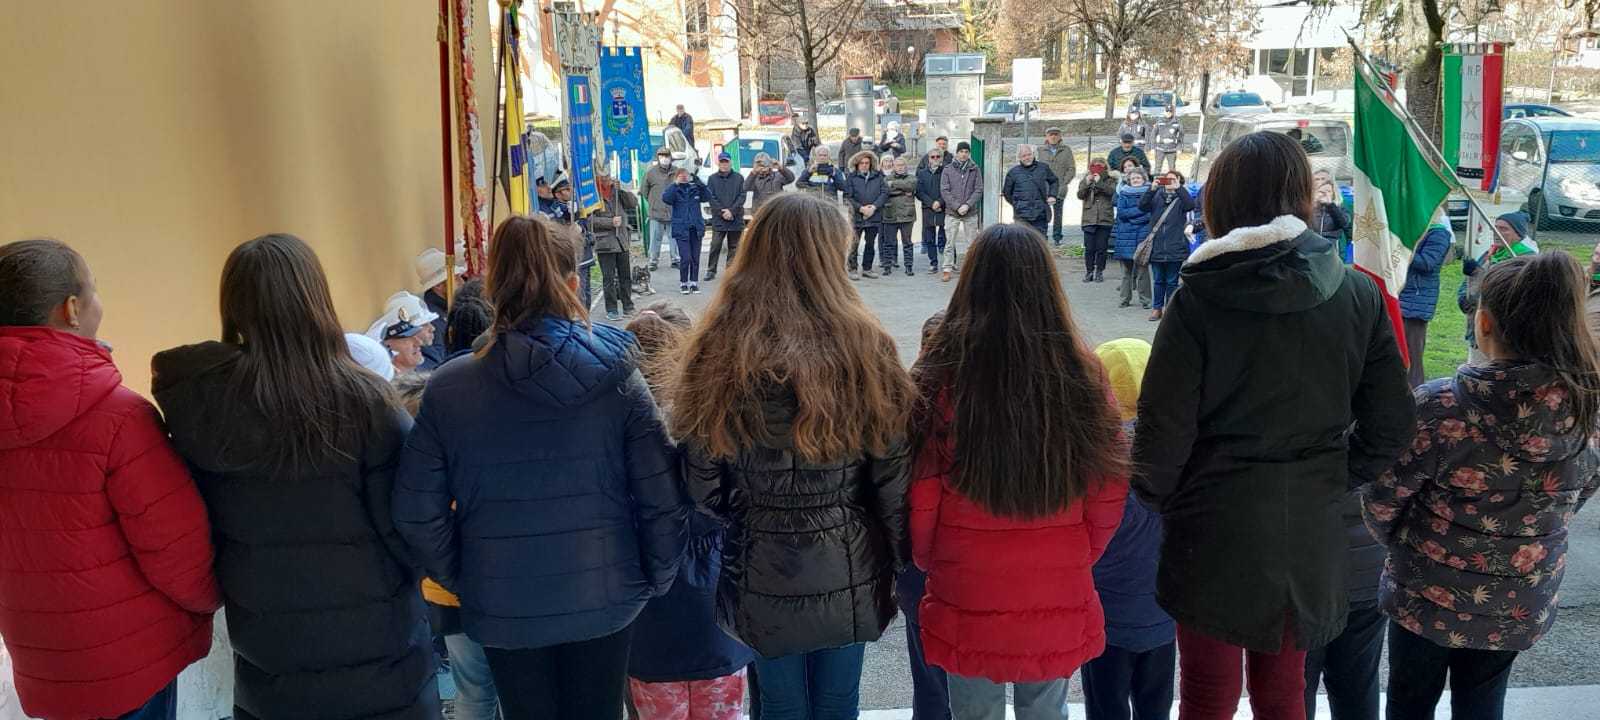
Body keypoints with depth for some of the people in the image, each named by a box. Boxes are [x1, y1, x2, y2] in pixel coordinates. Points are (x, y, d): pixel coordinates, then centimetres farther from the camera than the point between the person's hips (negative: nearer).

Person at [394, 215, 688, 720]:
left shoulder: (447, 391, -13)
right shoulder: (617, 377, -14)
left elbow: (416, 515, -8)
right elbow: (663, 503, -12)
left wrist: (461, 582, 9)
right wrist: (655, 581, 5)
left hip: (502, 608, 0)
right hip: (604, 600, 0)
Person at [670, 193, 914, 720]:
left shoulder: (719, 355, -12)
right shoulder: (862, 348, -15)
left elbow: (702, 484, -8)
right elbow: (892, 478, -10)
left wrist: (740, 528, 10)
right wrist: (902, 559, 5)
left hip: (760, 575, 1)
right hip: (848, 576, 0)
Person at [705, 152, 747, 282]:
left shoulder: (739, 178, 4)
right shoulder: (712, 178, 6)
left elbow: (742, 196, -2)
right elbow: (710, 198, 0)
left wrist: (732, 211, -12)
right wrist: (722, 212, -11)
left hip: (736, 219, 1)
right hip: (718, 219, -1)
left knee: (734, 246, 6)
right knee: (715, 246, -2)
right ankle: (711, 270, 5)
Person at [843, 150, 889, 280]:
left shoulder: (878, 177, 8)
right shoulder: (851, 177, 1)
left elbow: (884, 193, 2)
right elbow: (848, 196, -4)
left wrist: (873, 207, -11)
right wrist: (861, 208, -14)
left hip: (874, 215, 3)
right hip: (856, 215, -3)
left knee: (871, 243, 9)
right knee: (854, 243, -5)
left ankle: (867, 268, 19)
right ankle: (852, 269, 1)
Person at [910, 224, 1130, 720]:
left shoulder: (942, 379, -15)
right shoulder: (1082, 376, -10)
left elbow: (921, 501, -9)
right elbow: (1108, 497, -2)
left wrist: (929, 563, 11)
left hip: (967, 600, -1)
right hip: (1059, 602, 2)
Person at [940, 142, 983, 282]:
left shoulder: (975, 169, 4)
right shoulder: (948, 169, 2)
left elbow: (979, 190, 0)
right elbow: (944, 191, -3)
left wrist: (967, 205, -13)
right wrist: (956, 206, -12)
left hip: (971, 213, 1)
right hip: (952, 213, -1)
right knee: (949, 243, -1)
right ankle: (946, 269, 3)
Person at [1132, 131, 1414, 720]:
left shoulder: (1199, 299, -15)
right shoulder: (1358, 294, -3)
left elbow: (1164, 429, -15)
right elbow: (1389, 426, 1)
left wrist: (1153, 497, 4)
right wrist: (1333, 481, 15)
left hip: (1214, 535, -3)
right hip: (1310, 536, 4)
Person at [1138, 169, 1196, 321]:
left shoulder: (1181, 197, 4)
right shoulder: (1157, 196, 9)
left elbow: (1190, 205, -17)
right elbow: (1142, 206, -6)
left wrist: (1178, 188, -24)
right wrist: (1152, 189, -18)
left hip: (1175, 247, -2)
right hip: (1157, 247, 2)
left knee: (1172, 281, 5)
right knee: (1158, 280, 9)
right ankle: (1156, 308, 17)